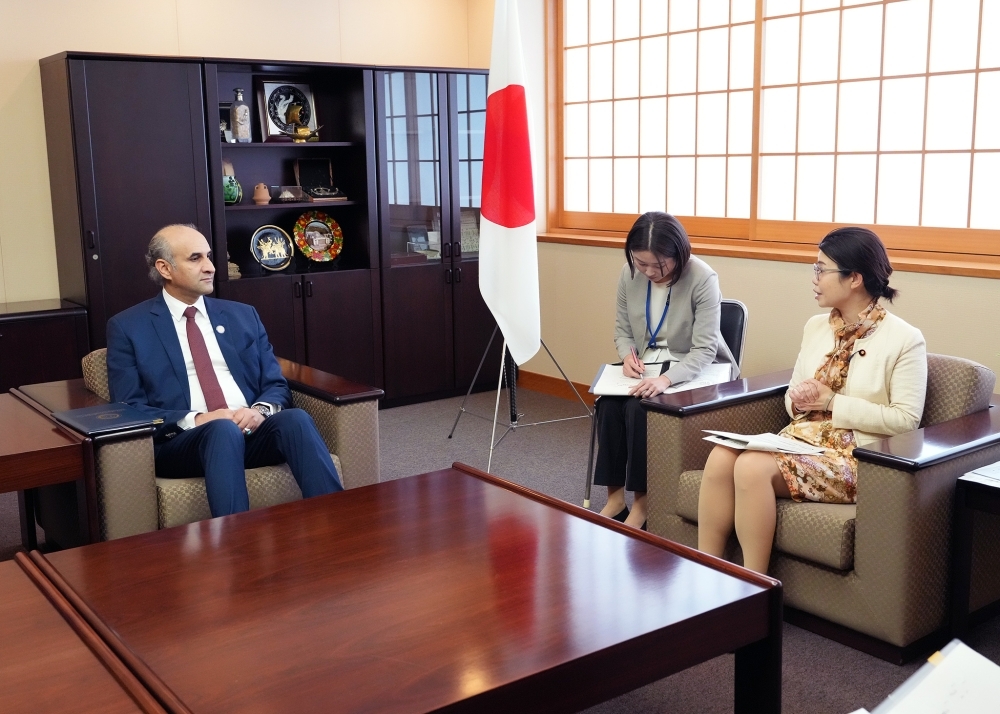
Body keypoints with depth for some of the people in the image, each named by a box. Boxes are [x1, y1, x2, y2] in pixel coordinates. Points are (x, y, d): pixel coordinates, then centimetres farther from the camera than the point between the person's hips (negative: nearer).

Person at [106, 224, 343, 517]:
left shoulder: (243, 315, 18)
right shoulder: (127, 327, 8)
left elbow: (277, 385, 15)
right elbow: (128, 409, 0)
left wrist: (261, 409, -10)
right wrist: (194, 420, -16)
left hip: (250, 431, 3)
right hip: (182, 440, -3)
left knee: (295, 419, -29)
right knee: (224, 430, -37)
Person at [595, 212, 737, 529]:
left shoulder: (703, 279, -21)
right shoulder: (629, 274, -5)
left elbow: (705, 349, -24)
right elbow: (622, 329, 7)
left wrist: (666, 378, -40)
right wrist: (628, 355, -16)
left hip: (694, 371, -5)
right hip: (646, 366, 5)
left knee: (640, 407, -29)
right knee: (608, 404, -24)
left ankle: (641, 501, -15)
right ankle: (615, 496, -13)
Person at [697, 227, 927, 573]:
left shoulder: (904, 339, -5)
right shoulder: (816, 327, 13)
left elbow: (906, 419, -11)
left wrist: (832, 403, -14)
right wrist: (798, 401, -6)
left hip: (855, 458, -6)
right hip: (799, 440, 6)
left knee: (752, 467, -32)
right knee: (721, 457, -25)